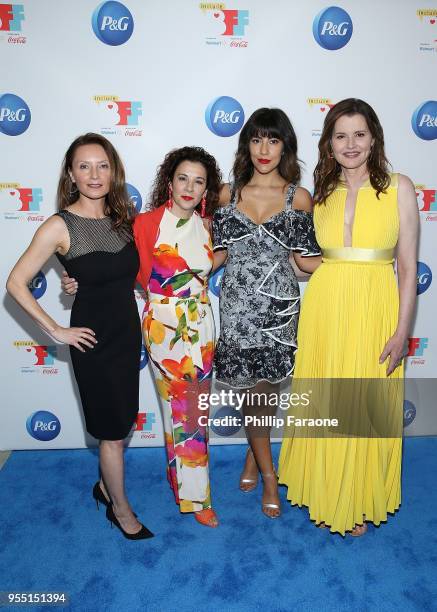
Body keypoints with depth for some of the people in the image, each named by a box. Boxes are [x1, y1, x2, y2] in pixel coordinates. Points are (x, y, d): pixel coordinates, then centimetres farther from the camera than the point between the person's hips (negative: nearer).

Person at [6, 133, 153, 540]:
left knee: (120, 421, 19)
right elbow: (16, 283, -13)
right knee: (113, 429, 8)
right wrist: (56, 332, -12)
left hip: (129, 330, 6)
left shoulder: (121, 216, 2)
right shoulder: (59, 226, -15)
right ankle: (120, 508, 32)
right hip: (94, 338, -5)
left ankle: (106, 485, 45)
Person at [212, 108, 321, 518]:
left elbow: (304, 259, 3)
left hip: (278, 306, 0)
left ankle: (253, 455, 36)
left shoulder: (298, 197, 2)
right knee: (251, 390, 4)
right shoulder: (228, 193, 5)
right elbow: (219, 253, 8)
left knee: (264, 388, 7)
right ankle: (268, 475, 25)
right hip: (237, 304, 1)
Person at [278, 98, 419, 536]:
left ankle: (361, 502, 32)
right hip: (324, 308, 3)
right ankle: (324, 493, 33)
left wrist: (402, 331, -7)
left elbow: (407, 267, -3)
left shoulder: (399, 188, 0)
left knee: (369, 408, 8)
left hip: (375, 309, -2)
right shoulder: (322, 192, 8)